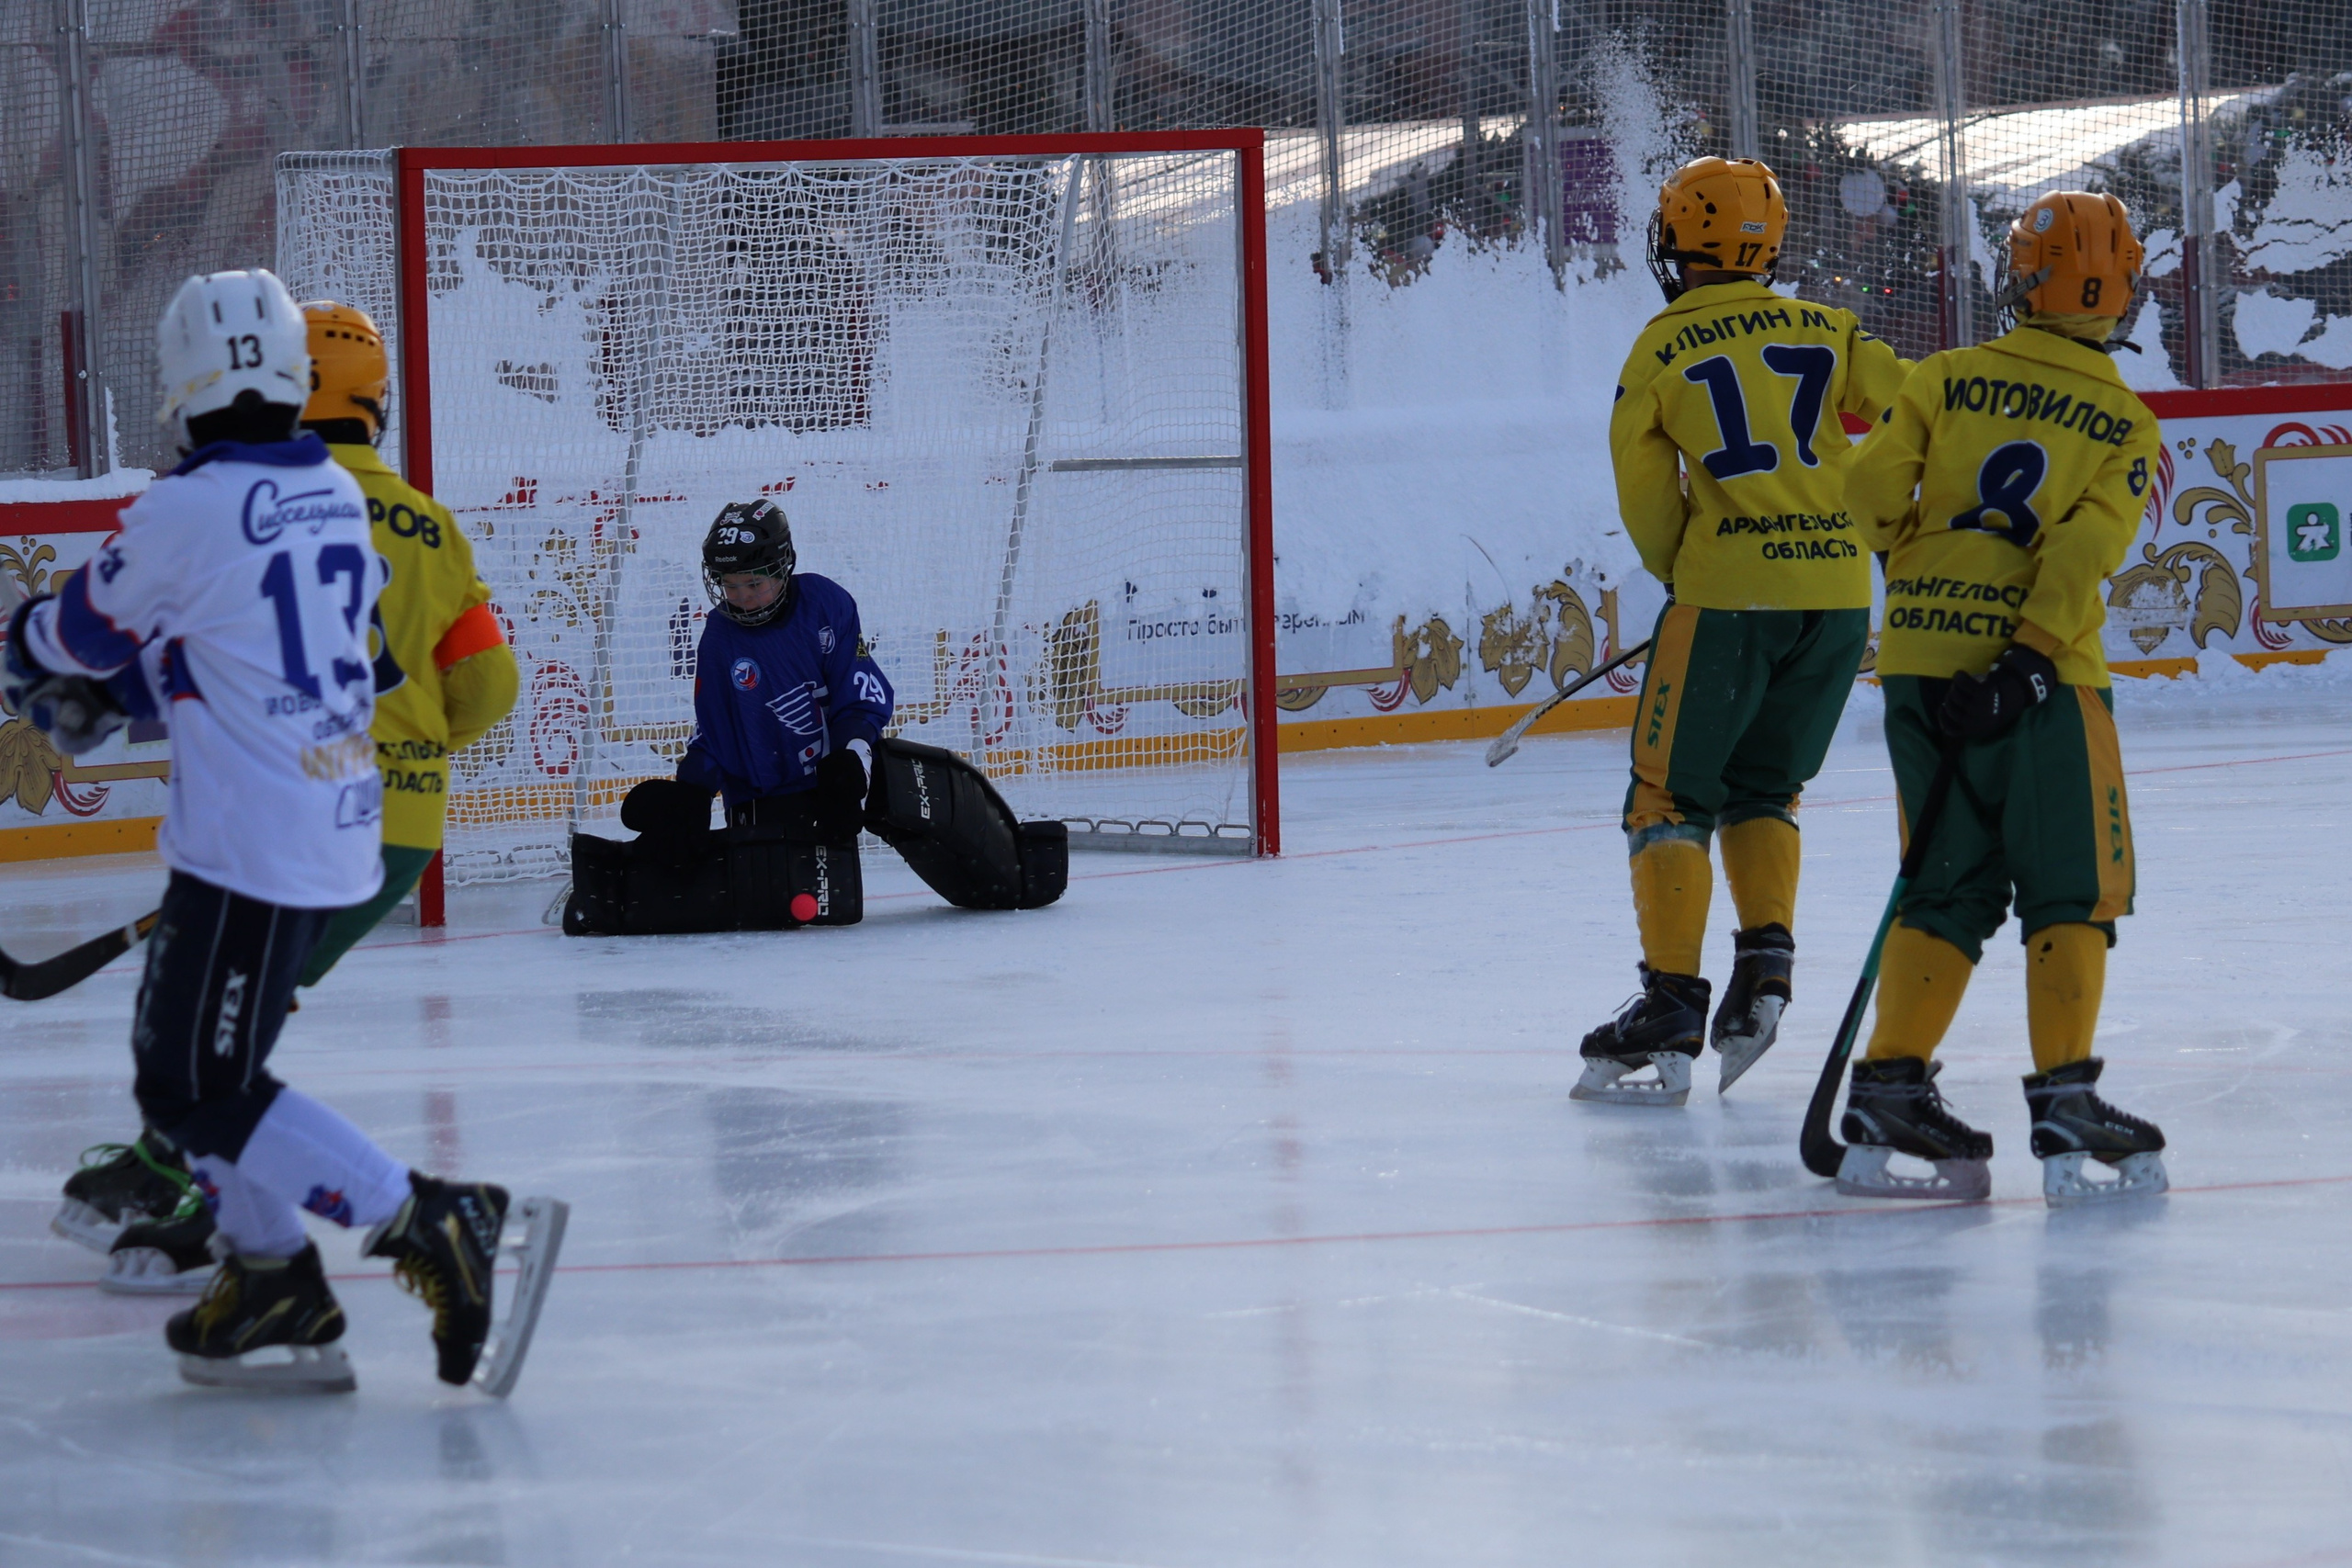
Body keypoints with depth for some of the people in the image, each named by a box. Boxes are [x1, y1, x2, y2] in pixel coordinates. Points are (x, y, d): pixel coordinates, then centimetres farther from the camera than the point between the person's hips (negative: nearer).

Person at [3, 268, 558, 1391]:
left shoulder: (187, 510, -15)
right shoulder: (337, 496, 8)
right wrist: (120, 686, 24)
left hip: (251, 839, -9)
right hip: (343, 822, 9)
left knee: (198, 1088, -4)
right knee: (183, 1047, 19)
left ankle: (428, 1225, -14)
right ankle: (274, 1290, 20)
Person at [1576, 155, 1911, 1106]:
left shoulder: (1660, 352, 2)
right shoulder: (1827, 331, 10)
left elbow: (1646, 499, 4)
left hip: (1729, 591, -4)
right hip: (1839, 590, 4)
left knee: (1670, 794, 3)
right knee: (1763, 789, 21)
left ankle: (1670, 1006, -6)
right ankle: (1765, 957, 4)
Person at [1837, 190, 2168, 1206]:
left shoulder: (1948, 379, 6)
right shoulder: (2125, 423, 3)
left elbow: (1875, 491, 0)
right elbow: (2086, 550, -11)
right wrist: (2028, 655, -18)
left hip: (1922, 659, 3)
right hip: (2043, 677, -3)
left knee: (1951, 889, 12)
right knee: (2071, 892, 4)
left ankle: (1888, 1091, 5)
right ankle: (2063, 1104, -6)